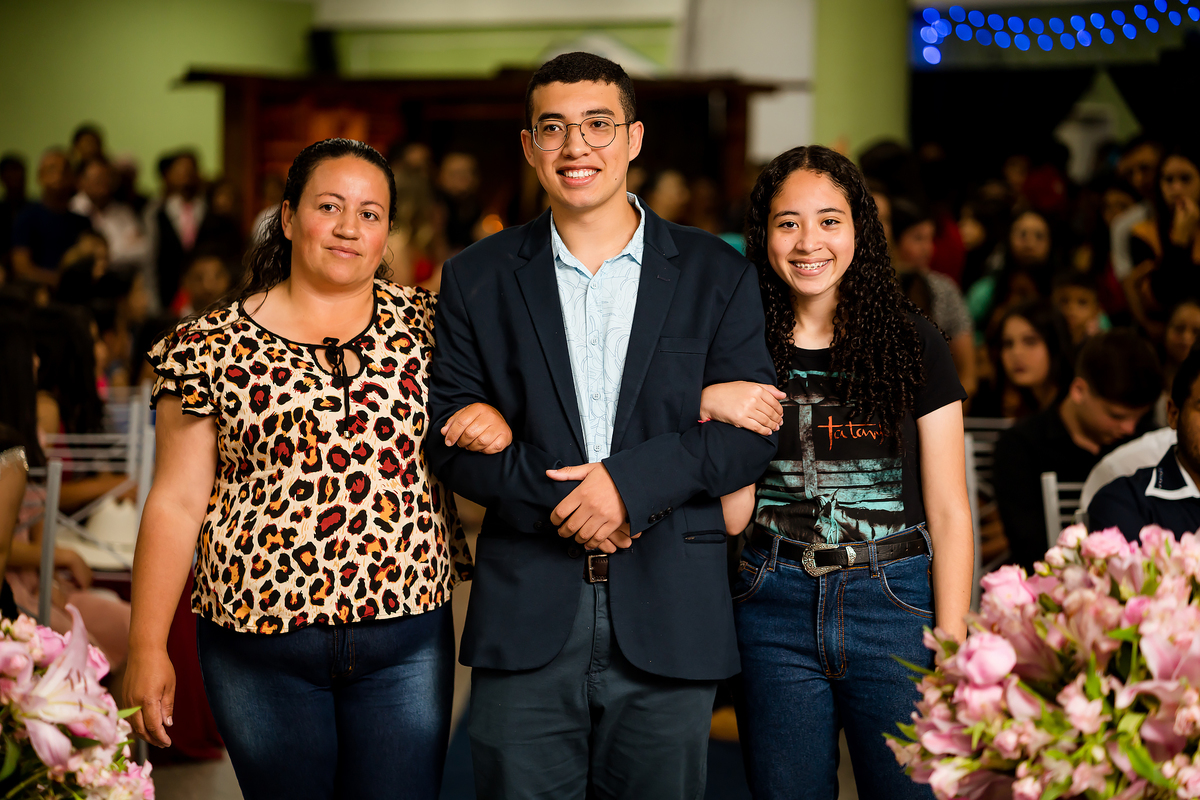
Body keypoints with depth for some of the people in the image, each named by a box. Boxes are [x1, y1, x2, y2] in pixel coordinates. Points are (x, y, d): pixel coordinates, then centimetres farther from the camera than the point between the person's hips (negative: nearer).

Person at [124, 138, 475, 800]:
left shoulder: (424, 324, 4)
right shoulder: (213, 346, -1)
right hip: (260, 641, -1)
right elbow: (176, 503, 0)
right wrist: (146, 648, 0)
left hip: (408, 636, 2)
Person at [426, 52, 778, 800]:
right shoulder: (478, 278, 8)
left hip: (669, 617, 0)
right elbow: (449, 434, 3)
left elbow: (753, 429, 0)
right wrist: (557, 500, -12)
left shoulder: (717, 273, 6)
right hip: (527, 614, 0)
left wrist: (633, 479, -15)